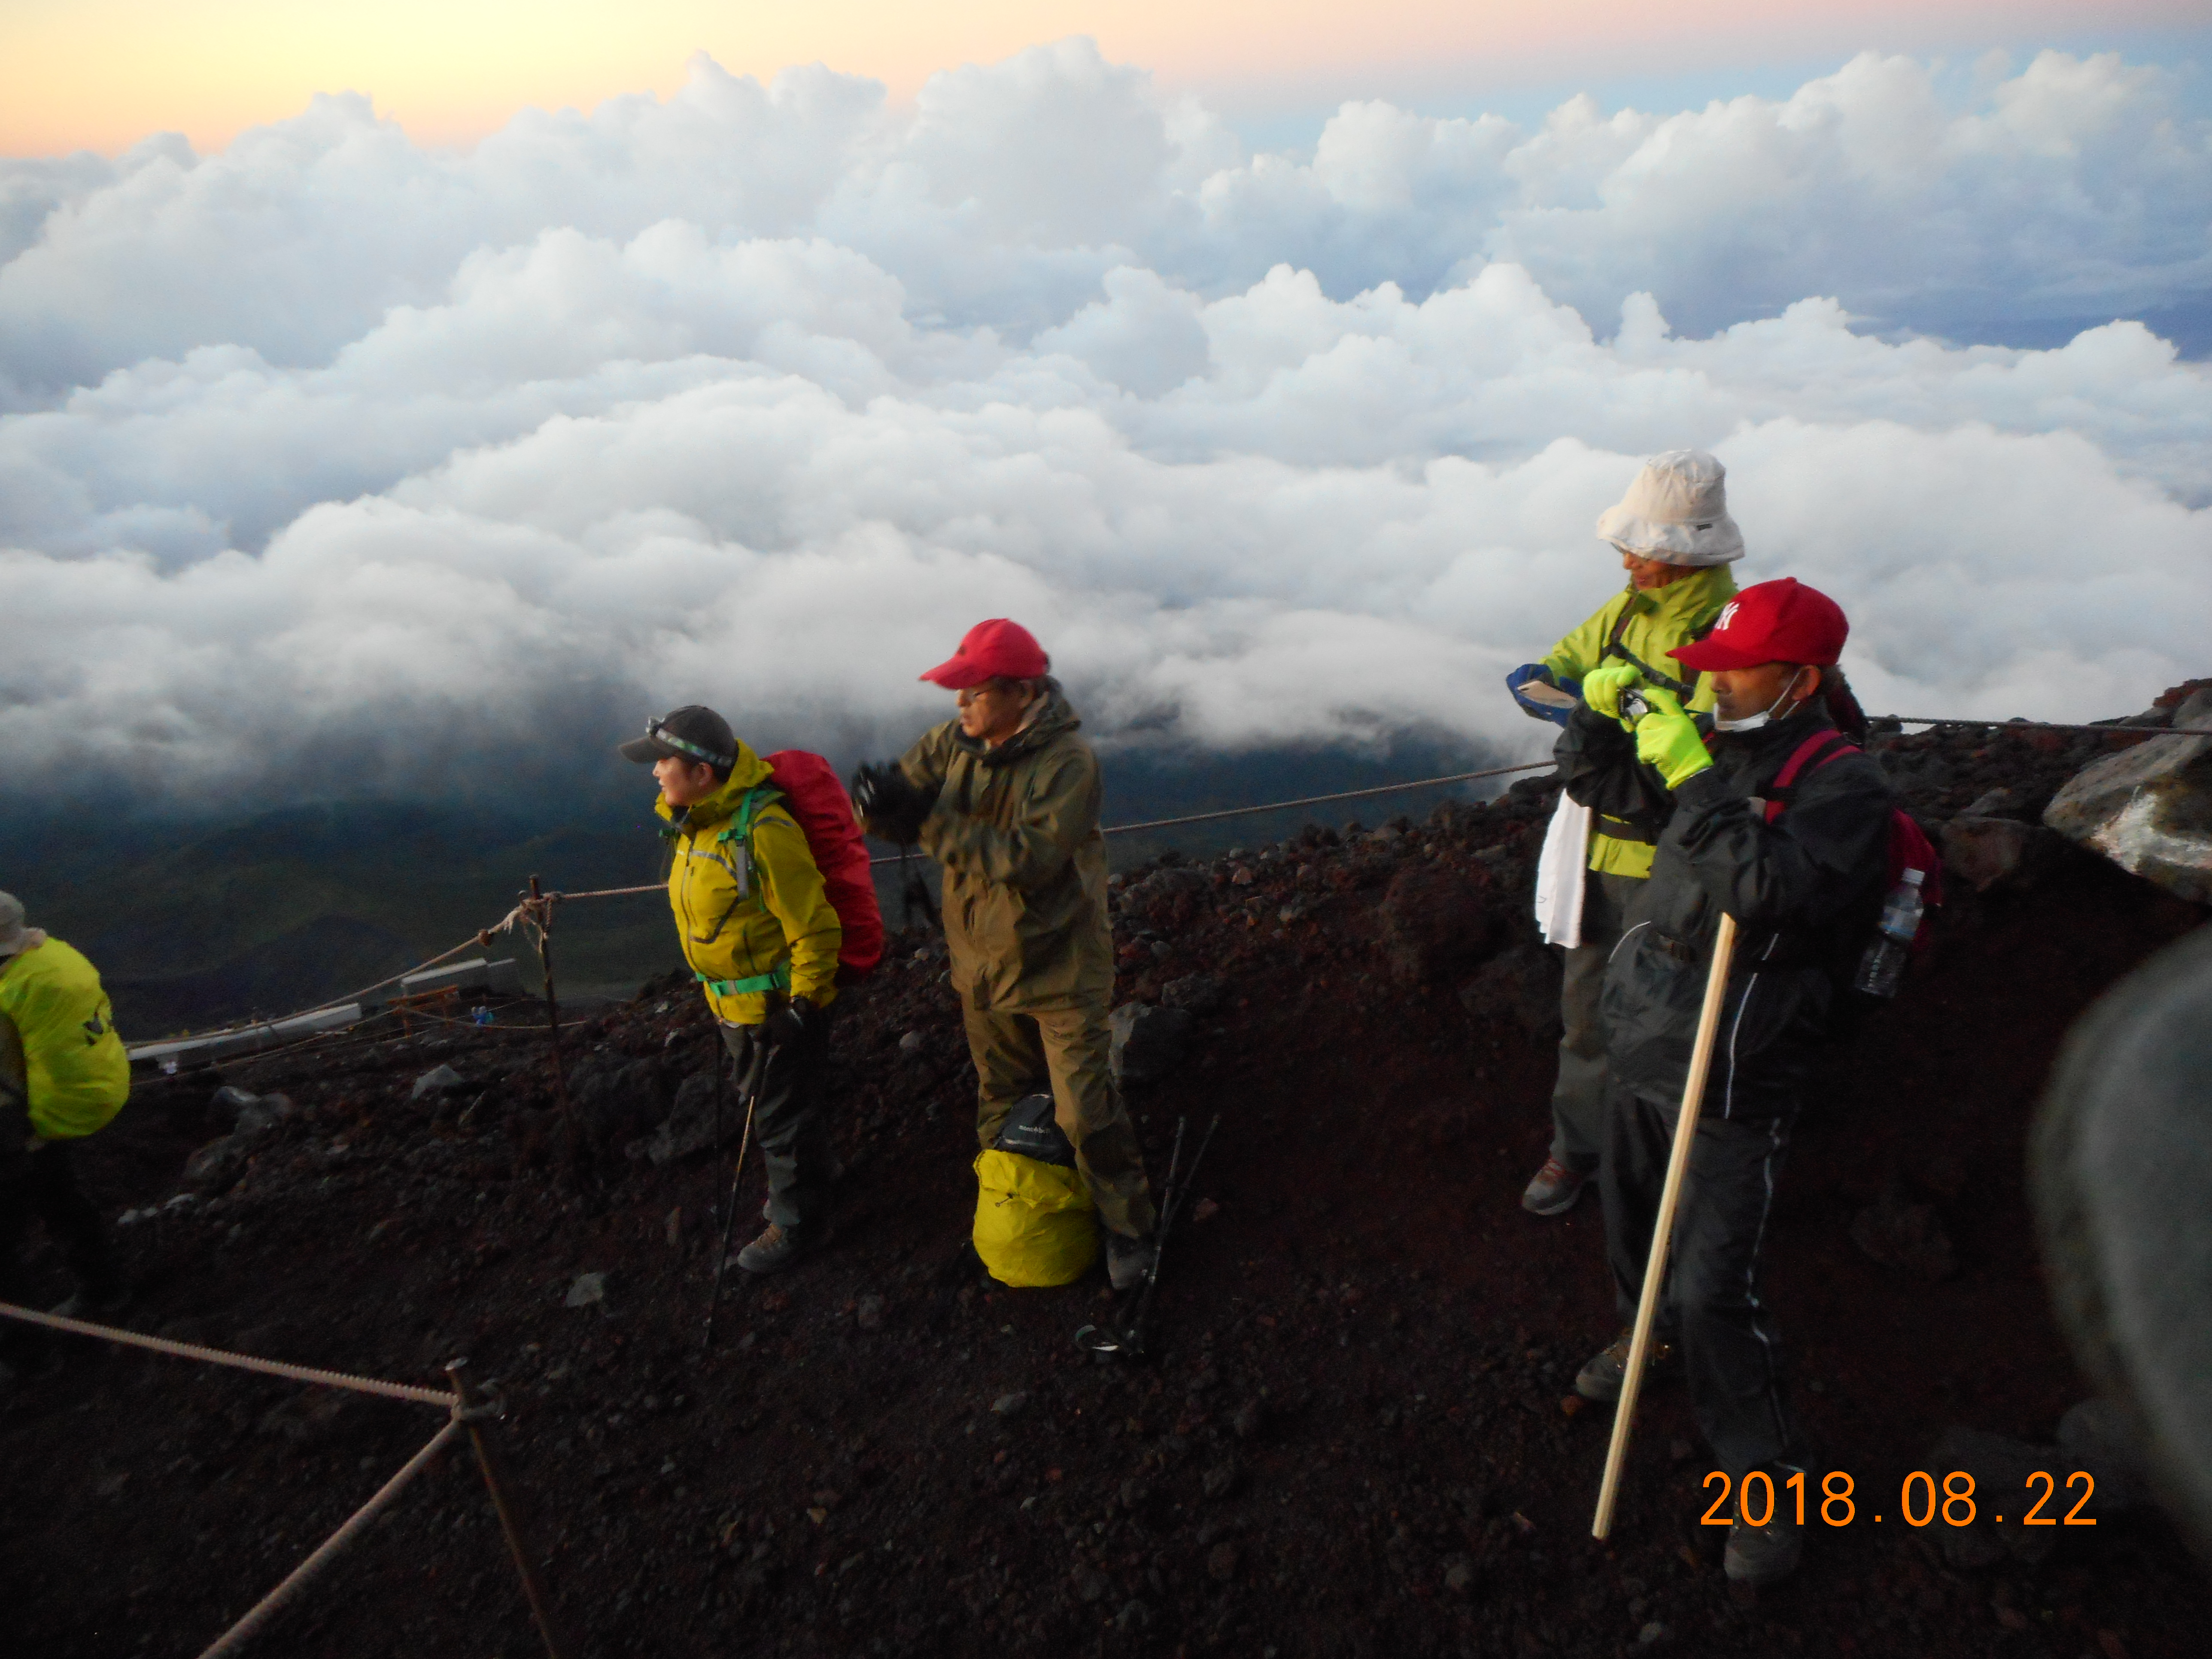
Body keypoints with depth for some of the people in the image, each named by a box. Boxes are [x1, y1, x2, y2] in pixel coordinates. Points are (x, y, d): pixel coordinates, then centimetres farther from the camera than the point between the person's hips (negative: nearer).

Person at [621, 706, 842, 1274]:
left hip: (780, 1004, -9)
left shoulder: (761, 831, -29)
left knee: (782, 1114, 7)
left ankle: (797, 1223, 26)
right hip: (736, 1003, 9)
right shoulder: (693, 823, 0)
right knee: (768, 1100, 27)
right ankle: (813, 1170, 50)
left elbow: (814, 925, -25)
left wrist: (803, 1003, -21)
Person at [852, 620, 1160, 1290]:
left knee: (1085, 1110, -1)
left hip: (1059, 965, -6)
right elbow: (895, 800, -7)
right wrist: (885, 799, -33)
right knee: (1002, 1098, 23)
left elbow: (1027, 860, -33)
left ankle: (1127, 1228, 20)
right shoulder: (954, 742, -6)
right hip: (983, 961, 6)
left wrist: (928, 820, -34)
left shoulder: (1068, 762, -24)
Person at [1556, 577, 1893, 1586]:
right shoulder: (1716, 749, 4)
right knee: (1630, 1222, 26)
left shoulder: (1843, 783, -16)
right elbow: (1594, 783, 14)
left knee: (1713, 1288, -6)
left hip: (1731, 1081, -7)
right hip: (1639, 1045, 8)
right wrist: (1602, 707, -5)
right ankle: (1655, 1335, 56)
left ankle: (1766, 1479, 14)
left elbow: (1774, 890, -33)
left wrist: (1694, 778, -32)